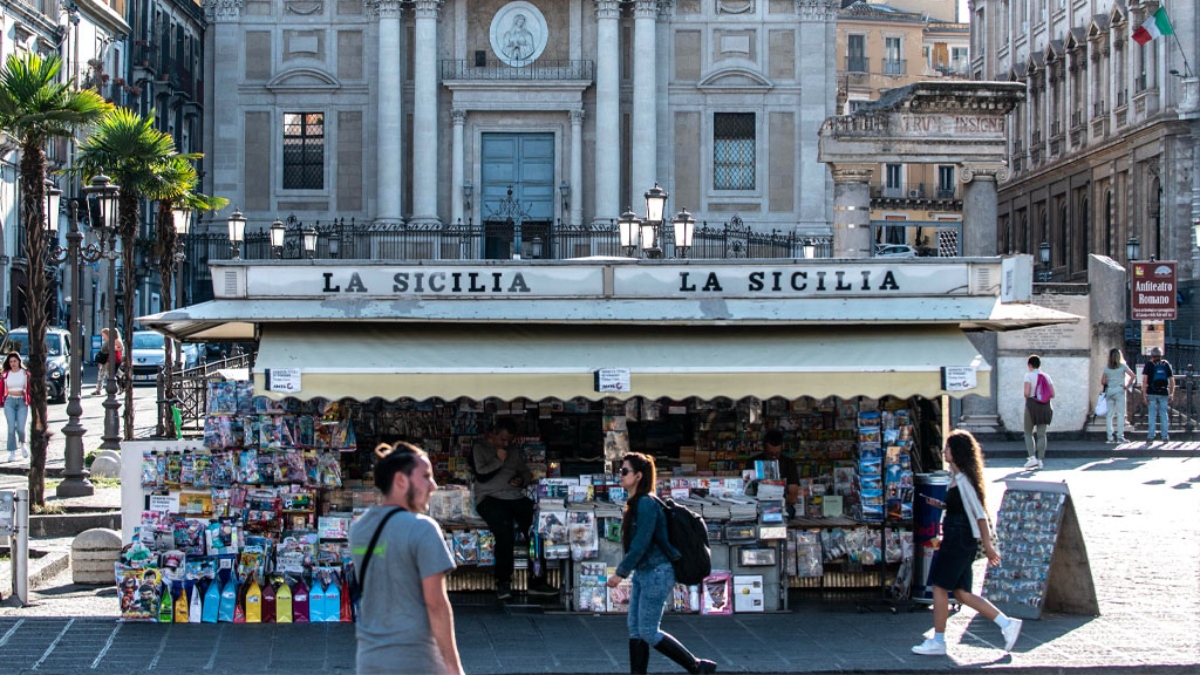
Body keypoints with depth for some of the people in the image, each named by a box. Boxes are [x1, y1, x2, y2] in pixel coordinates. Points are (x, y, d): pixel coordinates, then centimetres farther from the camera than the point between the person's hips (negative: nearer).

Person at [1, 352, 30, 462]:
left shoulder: (25, 374, 2)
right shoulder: (5, 374, 5)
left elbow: (30, 389, 1)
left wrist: (30, 402, -7)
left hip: (22, 401, -1)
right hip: (9, 402, 1)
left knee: (21, 428, -8)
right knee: (11, 428, -5)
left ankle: (22, 444, 25)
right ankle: (12, 453, 2)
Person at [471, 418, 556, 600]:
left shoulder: (513, 452, 24)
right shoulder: (479, 448, 8)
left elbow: (526, 472, 31)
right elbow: (481, 475, -5)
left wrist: (522, 480, 10)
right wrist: (498, 460, -5)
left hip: (515, 497, 5)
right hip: (490, 499, -5)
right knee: (504, 529, -35)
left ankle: (537, 580, -20)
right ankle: (503, 583, -25)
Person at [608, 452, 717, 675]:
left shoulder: (646, 504, -19)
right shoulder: (636, 503, 11)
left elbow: (641, 544, -23)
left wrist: (620, 573, -18)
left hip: (656, 573, -10)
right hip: (642, 573, 10)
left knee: (648, 632, -6)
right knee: (635, 628, 8)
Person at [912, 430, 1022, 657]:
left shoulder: (964, 480, -16)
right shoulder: (956, 477, 12)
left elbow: (979, 514, -17)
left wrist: (988, 544, -18)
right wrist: (940, 504, 8)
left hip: (959, 540, -10)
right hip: (954, 539, 10)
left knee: (940, 587, -2)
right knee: (961, 593, 11)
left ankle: (938, 642, 6)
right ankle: (1007, 624, 13)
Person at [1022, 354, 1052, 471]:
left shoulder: (1029, 375, -6)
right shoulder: (1046, 376, 8)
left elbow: (1026, 393, -15)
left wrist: (1027, 398, 6)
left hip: (1032, 405, -4)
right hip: (1045, 406, 4)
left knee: (1028, 433, 7)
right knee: (1041, 434, 6)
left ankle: (1032, 458, -8)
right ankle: (1040, 460, 3)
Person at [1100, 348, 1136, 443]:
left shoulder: (1106, 368, 5)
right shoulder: (1122, 366, -1)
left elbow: (1102, 382, 1)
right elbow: (1133, 376, -9)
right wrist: (1127, 386, -1)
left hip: (1109, 391, 3)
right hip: (1119, 391, -3)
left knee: (1109, 415, 5)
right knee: (1120, 414, -1)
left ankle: (1110, 437, 3)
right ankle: (1120, 437, -6)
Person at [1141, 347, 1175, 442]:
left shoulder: (1149, 364, 1)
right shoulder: (1166, 364, 7)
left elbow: (1144, 380, -8)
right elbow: (1172, 380, 6)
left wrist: (1144, 395, -6)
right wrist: (1171, 394, 12)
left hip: (1152, 393, -1)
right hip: (1163, 393, 1)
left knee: (1152, 414, 4)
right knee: (1164, 414, 8)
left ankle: (1151, 435, 2)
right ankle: (1165, 435, 7)